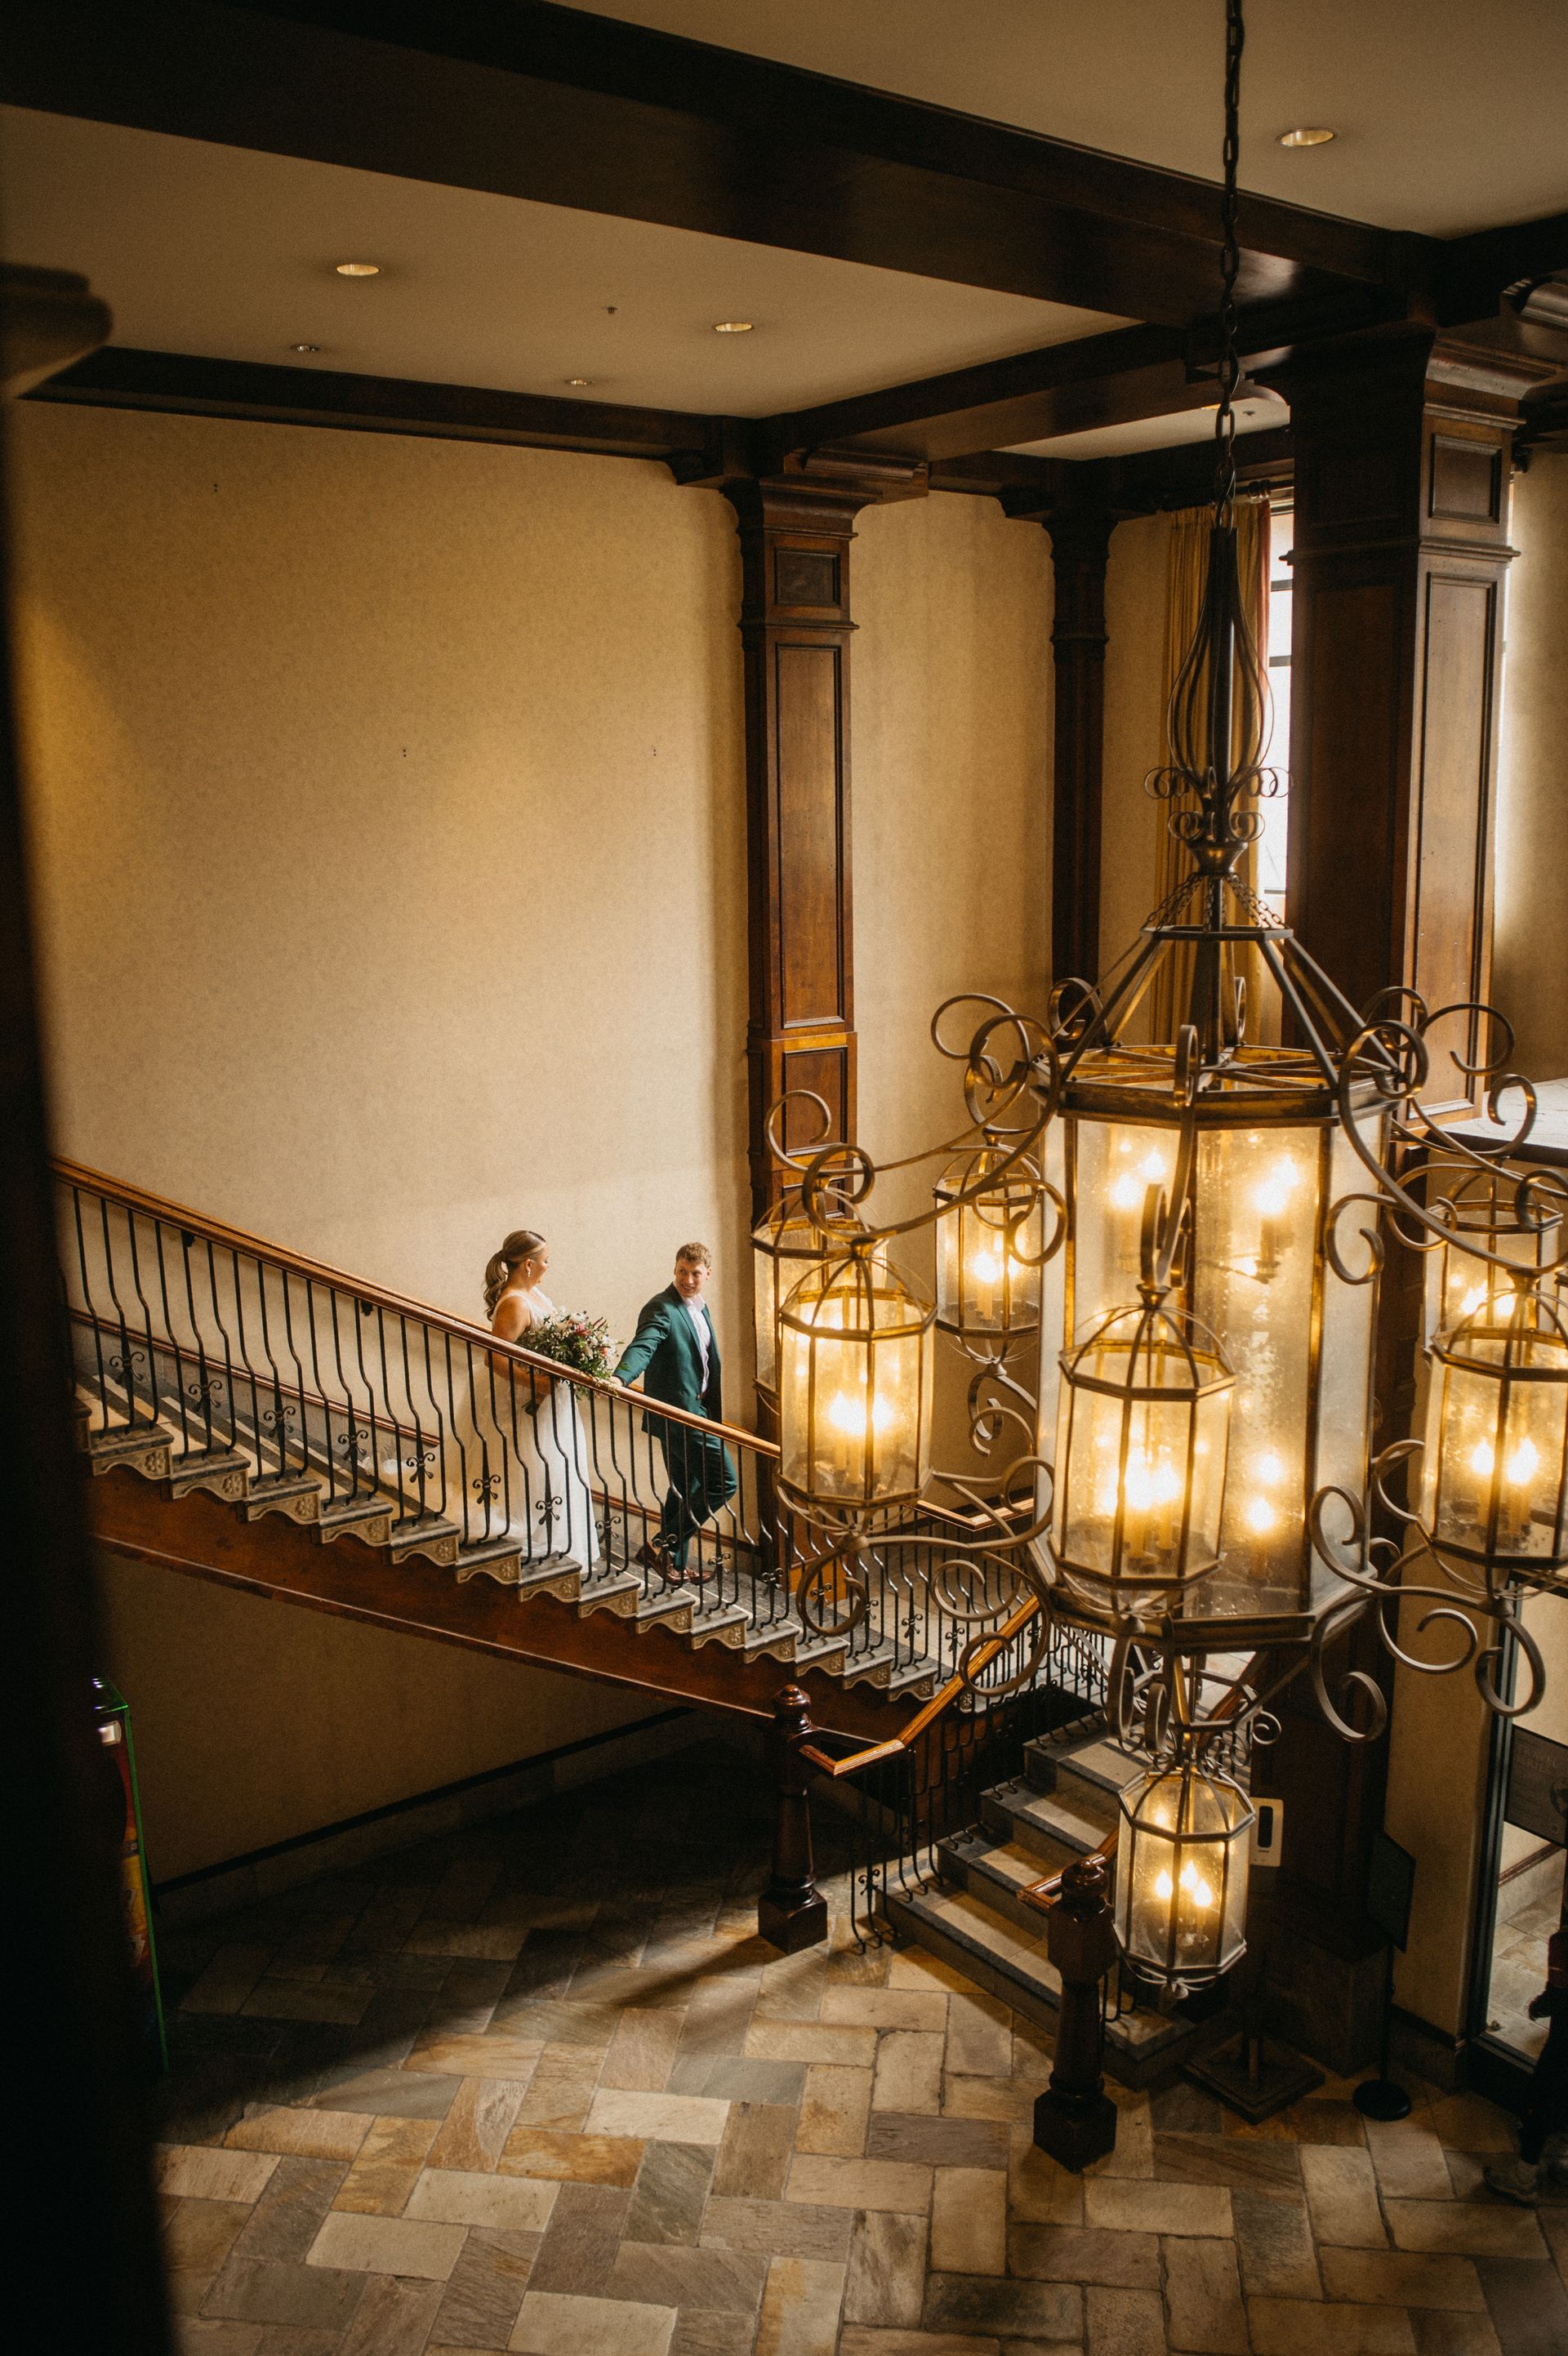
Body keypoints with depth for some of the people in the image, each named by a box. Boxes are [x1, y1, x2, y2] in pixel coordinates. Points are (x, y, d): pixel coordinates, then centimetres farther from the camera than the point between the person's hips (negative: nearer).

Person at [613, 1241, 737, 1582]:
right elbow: (642, 1347, -31)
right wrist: (619, 1379, -50)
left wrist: (713, 1410, 23)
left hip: (697, 1411, 10)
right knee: (723, 1481, -12)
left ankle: (675, 1565, 26)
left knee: (686, 1491, 16)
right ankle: (662, 1547, -7)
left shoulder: (699, 1308, 14)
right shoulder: (661, 1309, -15)